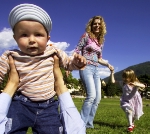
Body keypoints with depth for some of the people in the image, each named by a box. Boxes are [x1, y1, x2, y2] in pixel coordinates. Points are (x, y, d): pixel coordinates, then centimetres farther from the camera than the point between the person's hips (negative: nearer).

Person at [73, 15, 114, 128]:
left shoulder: (101, 41, 17)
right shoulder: (86, 36, 0)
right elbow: (77, 51, -4)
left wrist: (108, 64, 6)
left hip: (96, 70, 7)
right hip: (86, 67, -7)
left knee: (98, 98, 2)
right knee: (91, 95, -22)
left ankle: (89, 123, 13)